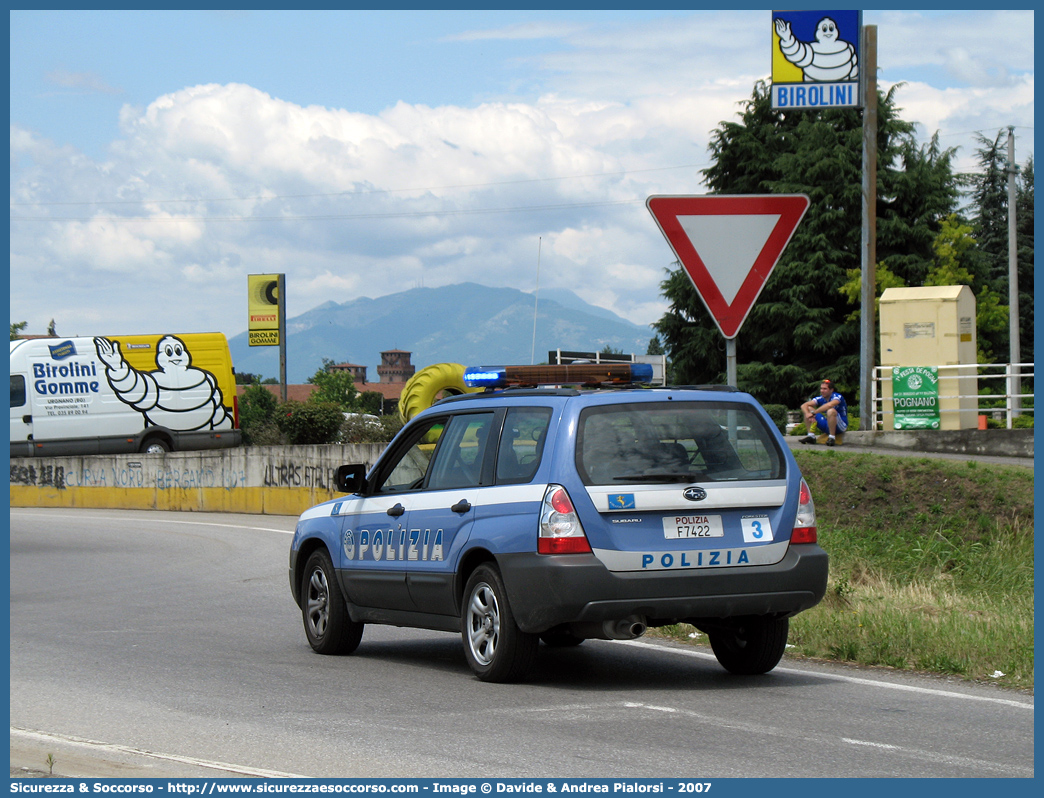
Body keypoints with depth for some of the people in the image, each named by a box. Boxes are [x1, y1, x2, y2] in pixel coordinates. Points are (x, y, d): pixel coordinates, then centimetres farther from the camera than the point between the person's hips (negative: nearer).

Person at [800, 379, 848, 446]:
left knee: (831, 411, -36)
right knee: (808, 409, -3)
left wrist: (813, 413, -37)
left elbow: (829, 405, -42)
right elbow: (804, 406, -8)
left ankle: (832, 438, -27)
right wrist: (808, 414, -31)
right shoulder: (821, 398, -1)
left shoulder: (837, 397, -19)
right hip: (827, 425, 6)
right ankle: (811, 436, -7)